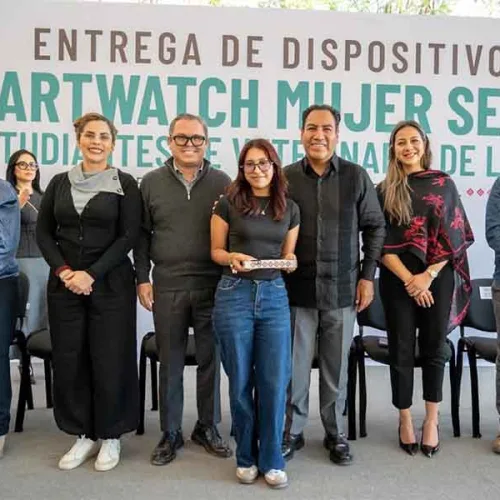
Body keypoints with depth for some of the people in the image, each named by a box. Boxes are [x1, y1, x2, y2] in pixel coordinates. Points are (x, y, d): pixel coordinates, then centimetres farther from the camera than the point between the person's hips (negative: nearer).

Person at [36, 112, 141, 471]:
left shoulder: (124, 183, -2)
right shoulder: (60, 182, 9)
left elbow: (129, 236, -7)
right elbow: (44, 232, 8)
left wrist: (92, 274, -14)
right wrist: (63, 271, -7)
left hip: (110, 284, -3)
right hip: (64, 284, 4)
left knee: (109, 360, 2)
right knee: (68, 360, 7)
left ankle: (110, 436, 19)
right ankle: (83, 434, 23)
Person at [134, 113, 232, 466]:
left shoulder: (222, 182, 4)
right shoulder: (152, 182, 5)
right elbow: (142, 234, 7)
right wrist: (143, 278, 2)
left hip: (213, 285, 0)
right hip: (168, 286, 0)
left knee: (210, 359, 9)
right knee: (170, 362, 9)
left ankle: (208, 428, 26)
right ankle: (170, 433, 23)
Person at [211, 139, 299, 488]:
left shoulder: (290, 209, 8)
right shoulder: (228, 204, 0)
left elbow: (288, 254, 13)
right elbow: (216, 251, 5)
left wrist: (290, 261, -9)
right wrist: (232, 257, -15)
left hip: (274, 295, 2)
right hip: (234, 294, -2)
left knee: (274, 382, 1)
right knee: (241, 381, 6)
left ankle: (272, 460, 16)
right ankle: (246, 457, 23)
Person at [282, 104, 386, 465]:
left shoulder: (356, 177, 0)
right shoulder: (286, 178, -1)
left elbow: (375, 227, 5)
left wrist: (367, 276, 1)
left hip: (342, 290, 0)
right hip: (297, 289, 0)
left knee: (337, 368, 11)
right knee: (295, 366, 8)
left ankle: (335, 433, 29)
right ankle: (292, 432, 26)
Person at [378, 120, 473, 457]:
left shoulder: (444, 184, 4)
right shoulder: (384, 190, 3)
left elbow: (456, 236, 0)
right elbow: (381, 243, -2)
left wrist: (428, 275, -11)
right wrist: (409, 279, -12)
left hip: (438, 279, 0)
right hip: (398, 281, 0)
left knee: (434, 349, 8)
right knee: (401, 351, 5)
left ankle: (432, 420, 22)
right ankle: (405, 421, 20)